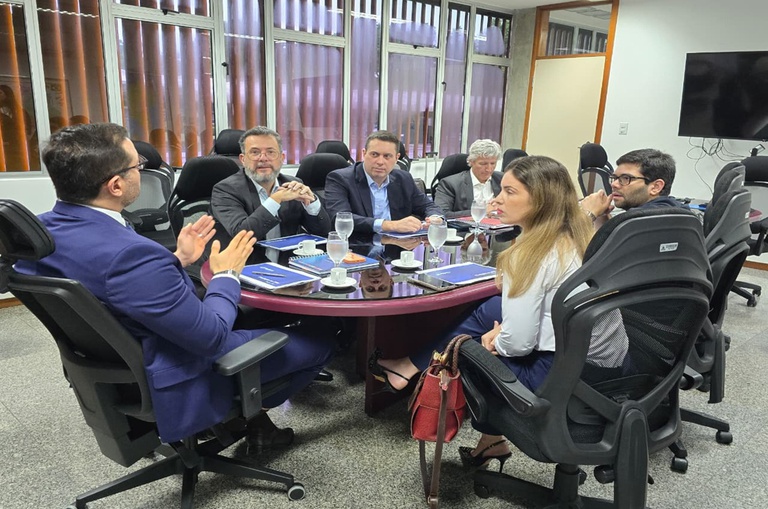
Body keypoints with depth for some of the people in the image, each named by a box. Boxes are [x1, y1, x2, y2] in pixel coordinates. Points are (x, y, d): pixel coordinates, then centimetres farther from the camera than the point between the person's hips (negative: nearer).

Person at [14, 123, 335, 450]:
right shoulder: (128, 254, -36)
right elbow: (211, 337, -27)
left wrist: (178, 259, 4)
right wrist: (226, 275, -11)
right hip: (167, 384, -9)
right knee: (319, 341, 3)